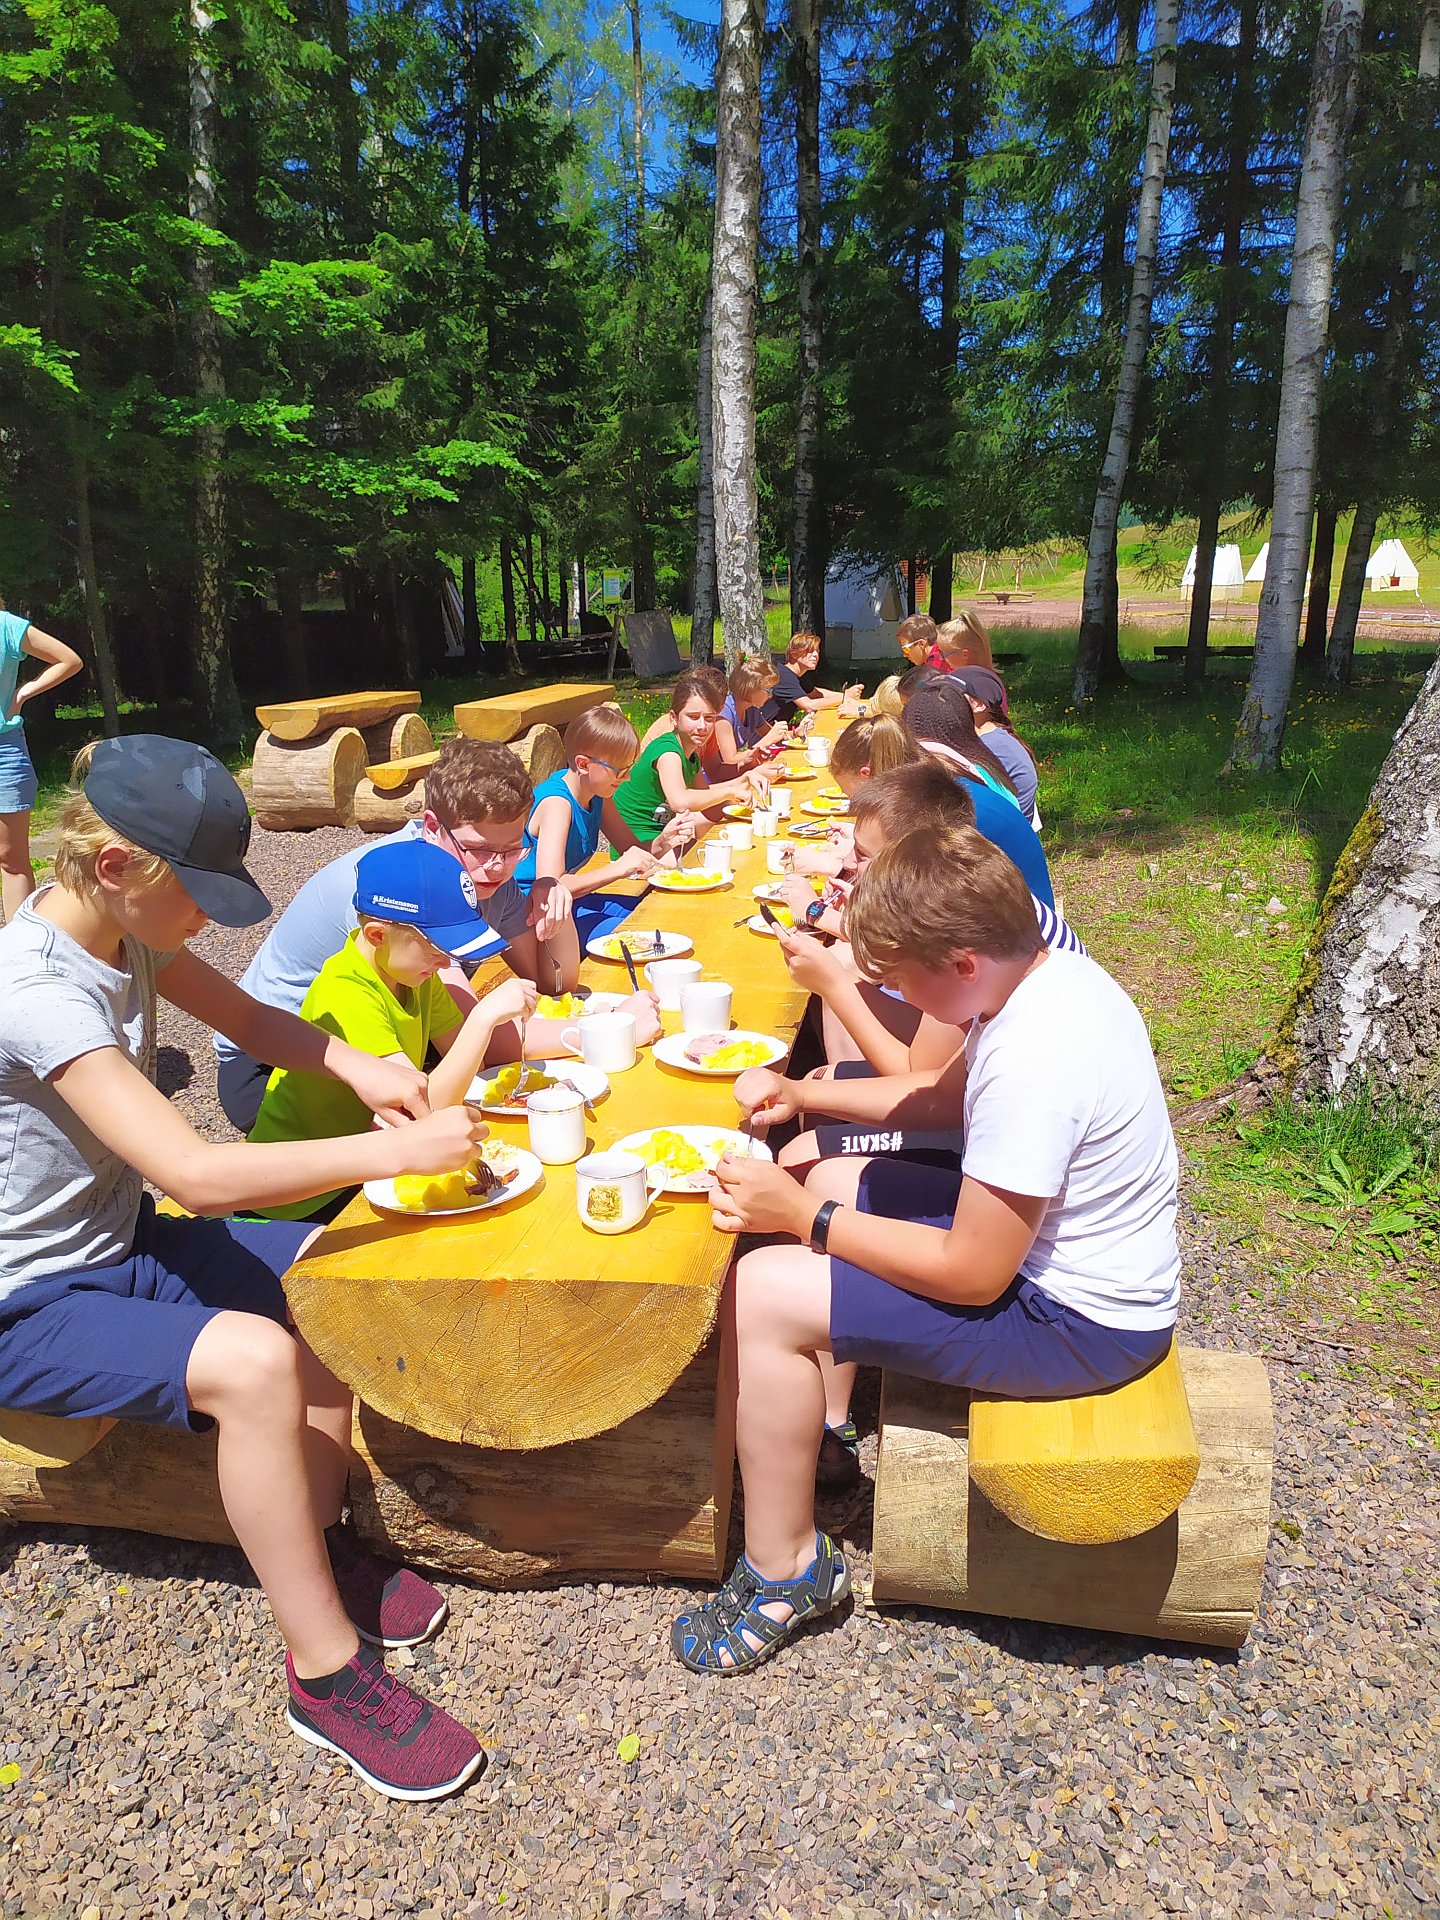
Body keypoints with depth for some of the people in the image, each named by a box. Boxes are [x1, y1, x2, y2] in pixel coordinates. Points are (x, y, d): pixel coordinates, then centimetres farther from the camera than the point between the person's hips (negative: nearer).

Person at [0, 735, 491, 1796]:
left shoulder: (124, 929, -5)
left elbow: (248, 1015, 6)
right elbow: (195, 1173, -38)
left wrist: (361, 1068, -14)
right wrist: (397, 1152, -36)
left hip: (119, 1242, 8)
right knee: (253, 1362, -30)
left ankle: (320, 1540, 13)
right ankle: (329, 1673, -11)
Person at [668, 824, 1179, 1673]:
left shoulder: (1033, 1060, -33)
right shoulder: (1047, 973, -4)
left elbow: (971, 1275, -26)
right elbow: (949, 1095, 13)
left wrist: (801, 1216, -18)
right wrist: (805, 1094, 3)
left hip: (1077, 1324, -10)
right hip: (1054, 1241, 10)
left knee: (763, 1291, -14)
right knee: (838, 1179, 16)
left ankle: (786, 1570, 7)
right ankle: (818, 1429, 27)